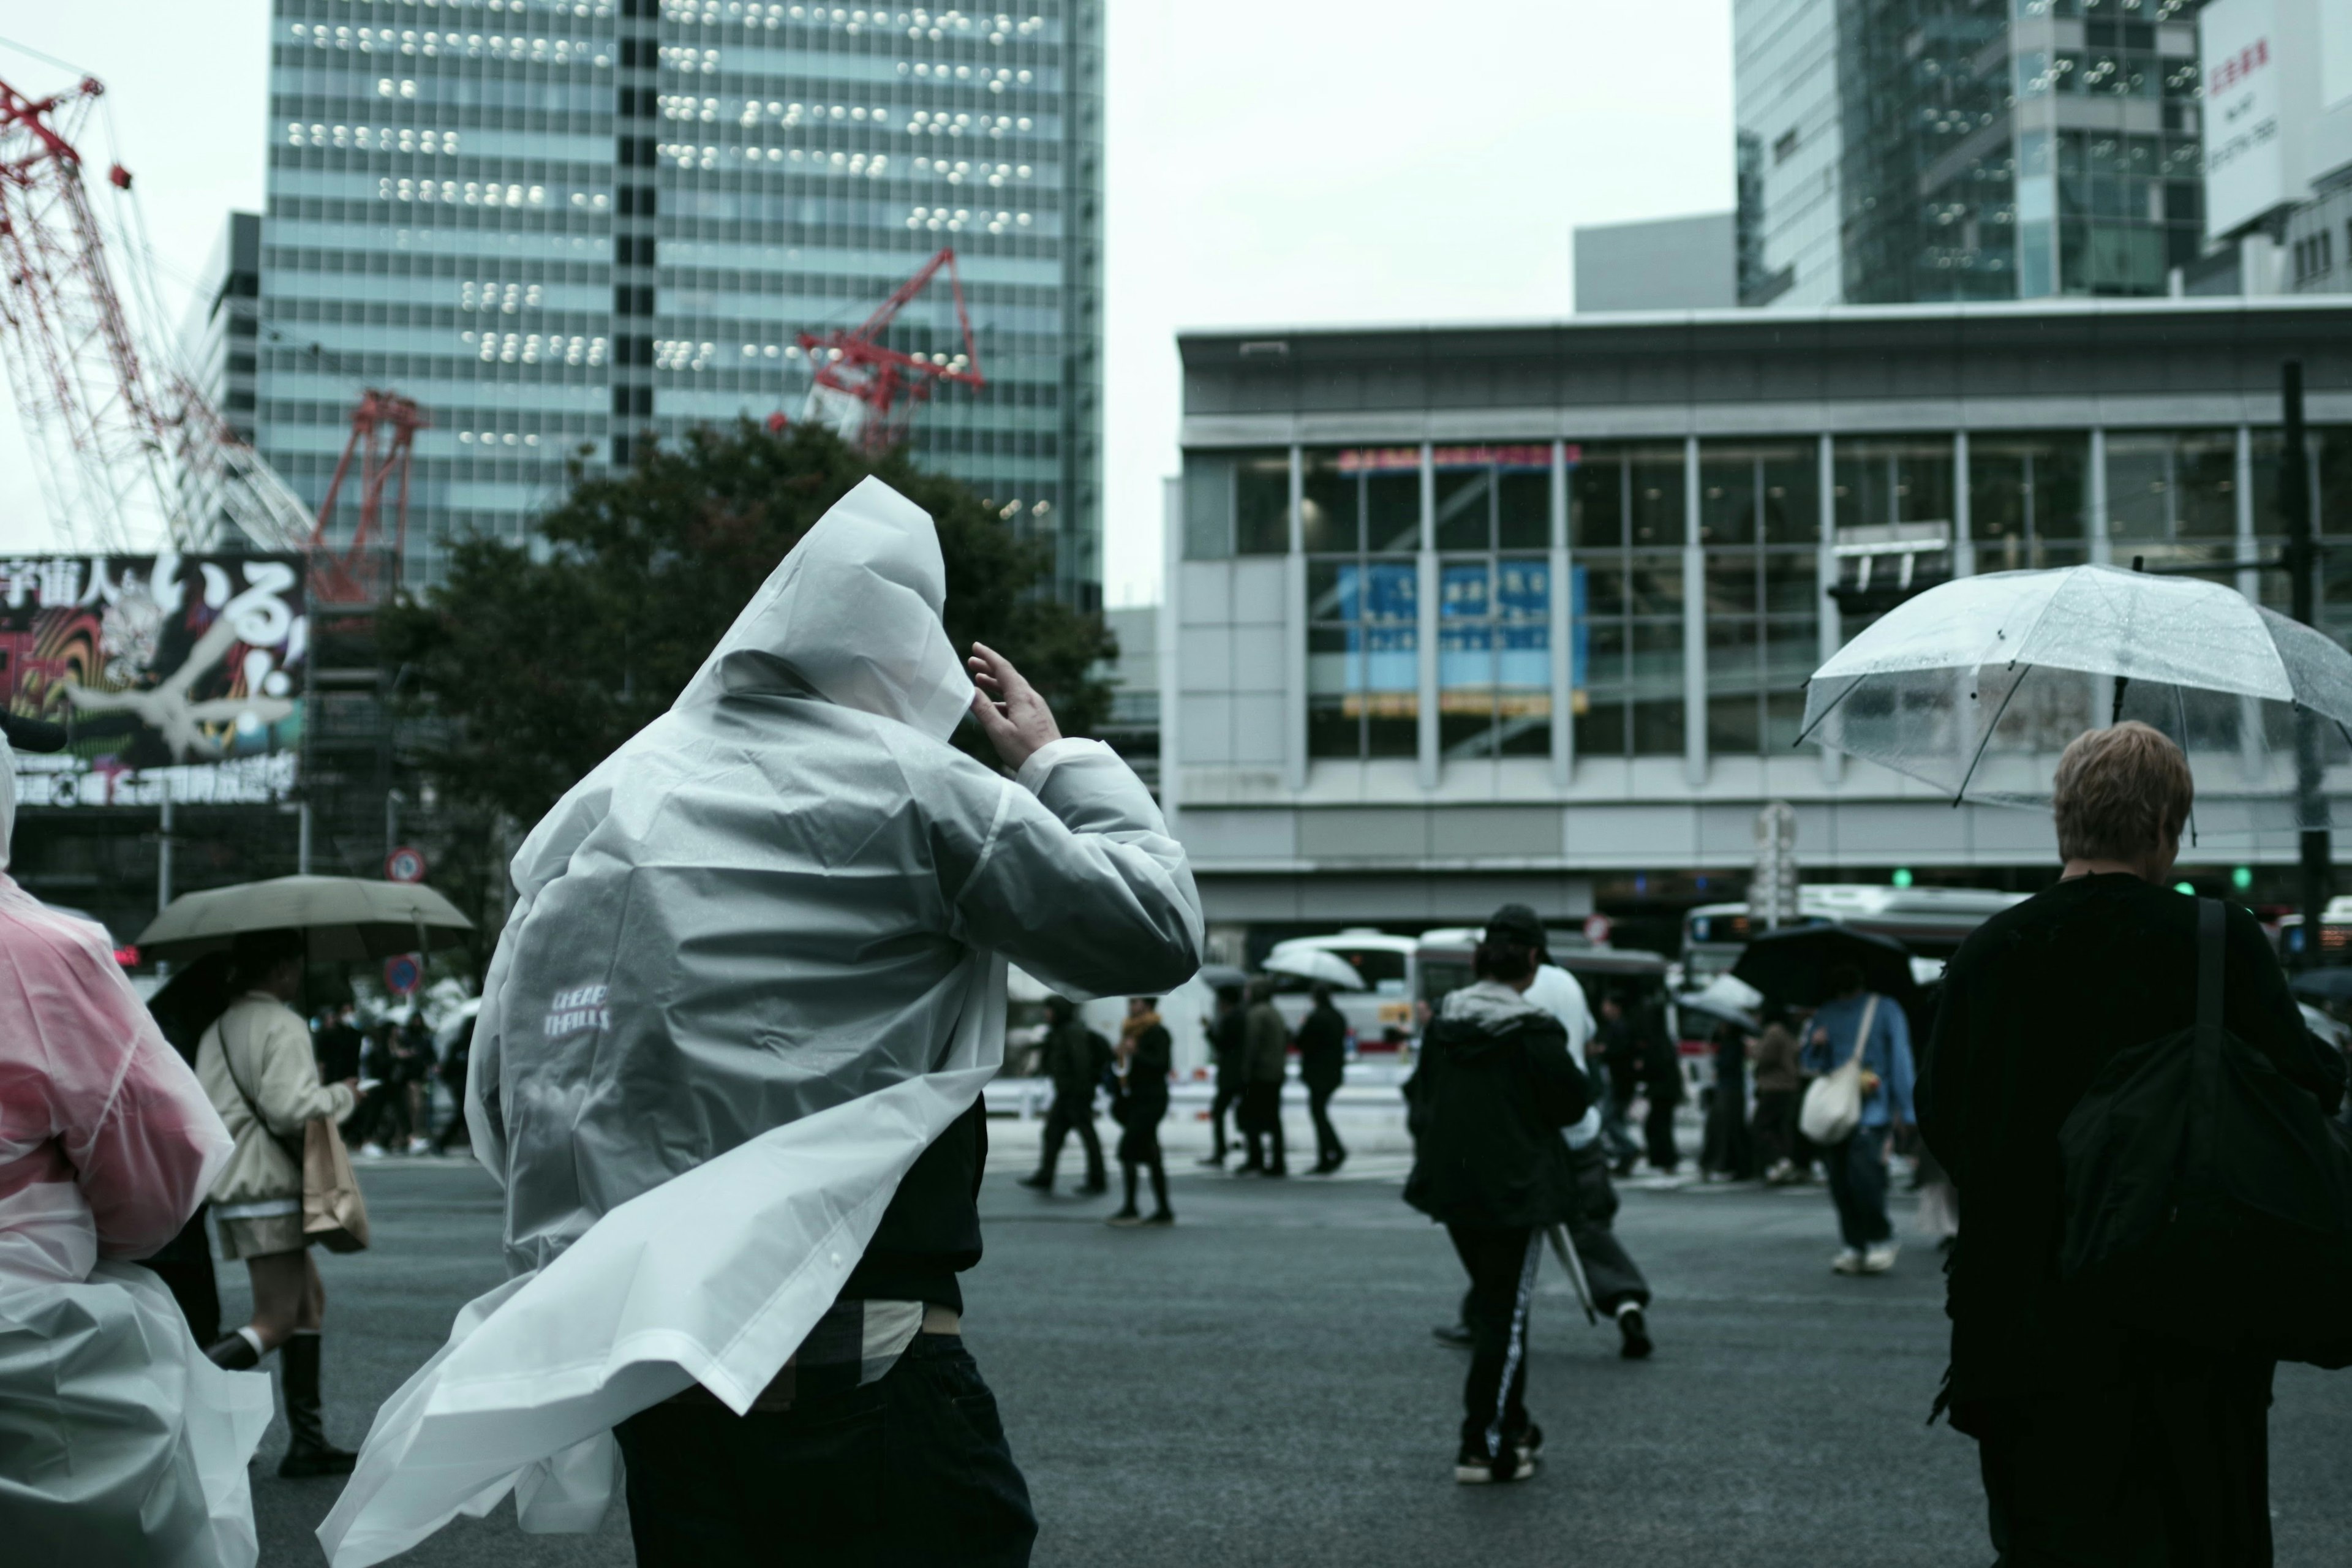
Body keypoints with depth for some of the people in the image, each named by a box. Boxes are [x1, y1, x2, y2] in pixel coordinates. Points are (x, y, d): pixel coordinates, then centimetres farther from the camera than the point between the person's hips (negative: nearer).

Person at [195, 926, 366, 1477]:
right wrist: (342, 1096, -3)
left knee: (310, 1301, 14)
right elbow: (289, 1105, -21)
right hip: (269, 1187, -10)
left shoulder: (218, 1028, 15)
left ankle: (308, 1442, 15)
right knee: (276, 1324, -7)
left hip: (232, 1184, 10)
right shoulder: (283, 1025, -11)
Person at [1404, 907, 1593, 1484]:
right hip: (1514, 1191, -6)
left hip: (1451, 1186, 6)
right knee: (1506, 1314, 0)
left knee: (1492, 1307, 20)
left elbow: (1421, 1095, 11)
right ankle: (1482, 1447, -1)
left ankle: (1511, 1427, 30)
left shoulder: (1442, 1022, 2)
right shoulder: (1534, 1032, -17)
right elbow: (1573, 1104, -10)